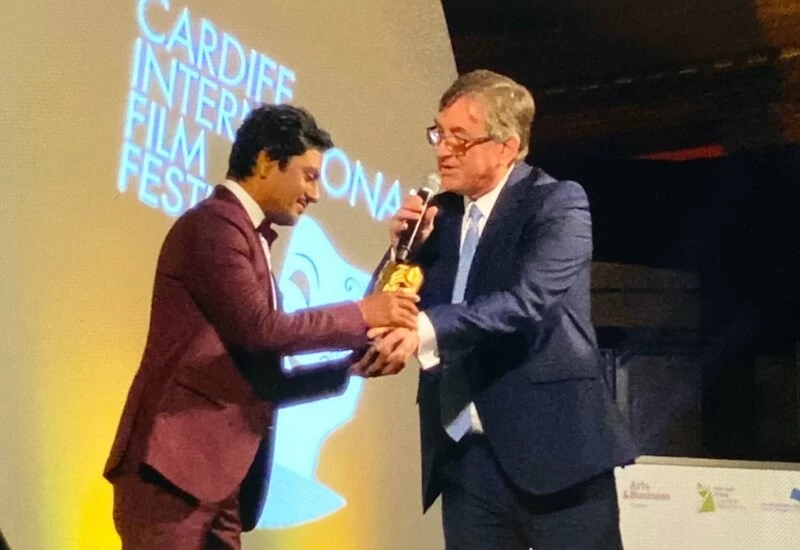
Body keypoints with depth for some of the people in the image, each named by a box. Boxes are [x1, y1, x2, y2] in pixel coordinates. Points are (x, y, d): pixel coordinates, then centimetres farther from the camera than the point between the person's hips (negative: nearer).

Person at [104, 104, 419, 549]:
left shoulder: (248, 237, 21)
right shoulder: (214, 224, -7)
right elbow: (259, 328, -18)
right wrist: (361, 315, -9)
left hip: (219, 473, 9)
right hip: (174, 462, -9)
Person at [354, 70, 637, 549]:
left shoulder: (558, 203, -6)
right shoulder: (441, 214, 12)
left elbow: (527, 299, -23)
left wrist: (426, 329, -35)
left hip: (554, 449, -5)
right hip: (465, 458, 5)